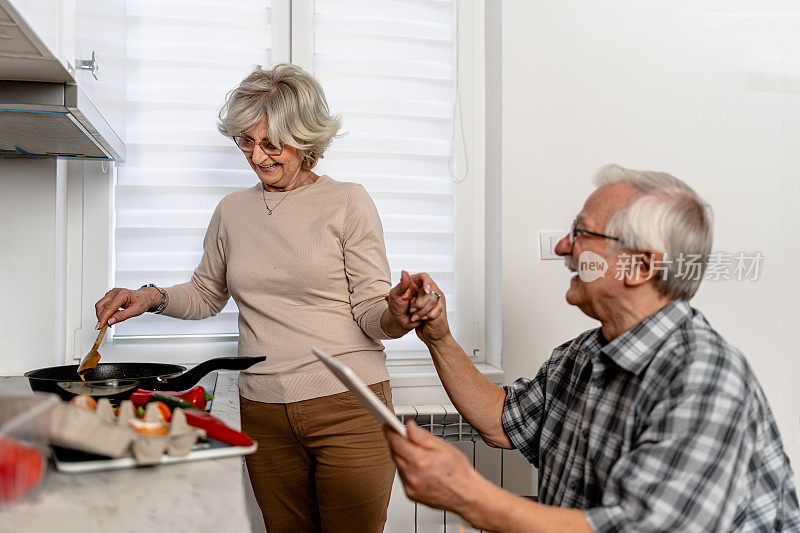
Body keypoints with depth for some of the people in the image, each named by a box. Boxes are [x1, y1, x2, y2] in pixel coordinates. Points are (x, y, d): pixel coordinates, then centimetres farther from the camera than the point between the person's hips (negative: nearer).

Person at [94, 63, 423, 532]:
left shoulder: (347, 202, -2)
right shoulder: (233, 211, 12)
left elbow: (370, 308, -4)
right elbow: (206, 294, 24)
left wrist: (393, 316, -27)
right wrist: (151, 297, 6)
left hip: (349, 404, -4)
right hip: (264, 412, 4)